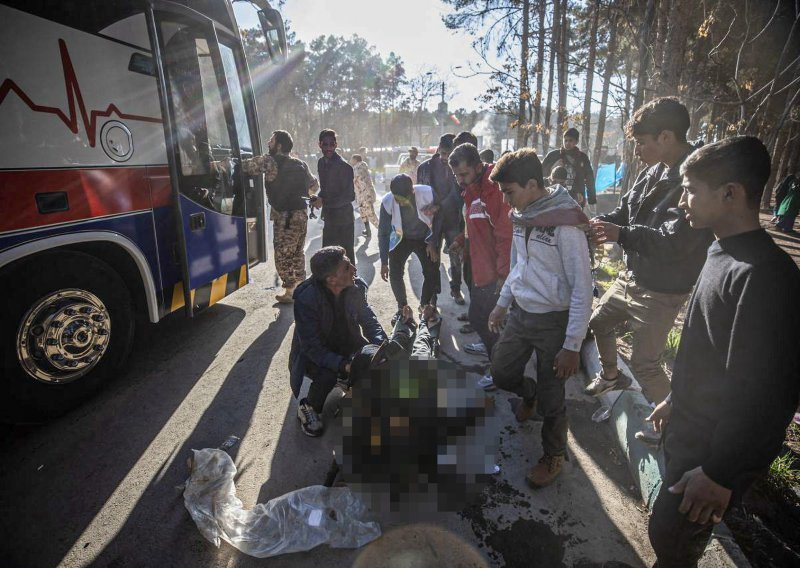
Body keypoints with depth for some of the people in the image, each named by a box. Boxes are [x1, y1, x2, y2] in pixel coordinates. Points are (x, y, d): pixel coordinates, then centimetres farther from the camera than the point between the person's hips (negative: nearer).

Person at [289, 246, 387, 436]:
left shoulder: (356, 287, -15)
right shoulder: (306, 299, -31)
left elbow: (368, 319, -4)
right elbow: (311, 347, -30)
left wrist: (381, 345, -23)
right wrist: (343, 364, -43)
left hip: (346, 346, 5)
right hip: (313, 354, -4)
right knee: (327, 375, -34)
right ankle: (307, 409, -1)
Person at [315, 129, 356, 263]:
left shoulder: (344, 166, -16)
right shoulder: (321, 163, 8)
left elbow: (350, 196, -19)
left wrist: (324, 202, -21)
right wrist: (319, 199, -2)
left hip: (344, 219, -7)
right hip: (329, 218, 8)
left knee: (346, 256, -2)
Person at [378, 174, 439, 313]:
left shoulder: (428, 194, -30)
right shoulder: (387, 202, -28)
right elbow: (383, 233, -16)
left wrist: (433, 242, -15)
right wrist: (384, 262, -16)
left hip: (424, 238, 0)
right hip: (401, 239, 0)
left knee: (432, 273, -7)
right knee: (395, 274, -9)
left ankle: (425, 305, 18)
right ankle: (402, 307, 13)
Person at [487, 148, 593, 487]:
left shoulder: (565, 223, -21)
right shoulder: (522, 215, 3)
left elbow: (582, 288, -19)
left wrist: (573, 346, -18)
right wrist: (502, 304, 19)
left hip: (552, 320, -7)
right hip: (520, 313, 7)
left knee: (551, 399, 7)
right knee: (501, 374, 16)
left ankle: (554, 456, 33)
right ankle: (528, 393, 49)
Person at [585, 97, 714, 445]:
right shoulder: (653, 171, 1)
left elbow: (674, 241, -31)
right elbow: (625, 210, 10)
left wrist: (620, 234, -27)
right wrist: (597, 223, -8)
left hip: (661, 291, -9)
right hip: (631, 277, 9)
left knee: (644, 362, 2)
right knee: (599, 324, 24)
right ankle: (611, 377, 49)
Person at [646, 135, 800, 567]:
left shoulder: (765, 274, -27)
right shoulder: (724, 253, 3)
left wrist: (720, 474, -20)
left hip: (715, 449, -8)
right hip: (689, 429, 8)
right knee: (670, 527, 24)